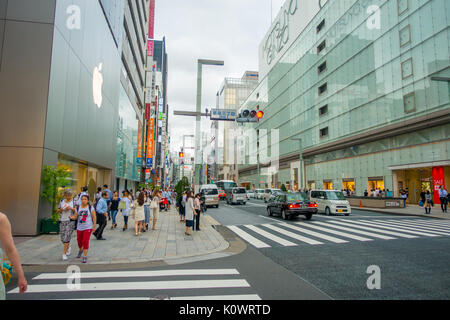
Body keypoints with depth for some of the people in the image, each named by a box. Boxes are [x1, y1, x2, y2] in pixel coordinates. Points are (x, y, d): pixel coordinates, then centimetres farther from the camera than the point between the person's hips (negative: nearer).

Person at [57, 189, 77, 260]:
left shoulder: (74, 201, -1)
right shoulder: (62, 201, 10)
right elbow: (58, 211, 13)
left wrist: (71, 208, -19)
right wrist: (61, 209, -9)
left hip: (70, 221, -4)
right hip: (62, 221, 4)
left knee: (67, 237, -12)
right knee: (63, 238, 8)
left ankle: (64, 253, -6)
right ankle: (68, 247, 36)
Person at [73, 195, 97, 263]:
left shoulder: (90, 208, -5)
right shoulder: (78, 208, 3)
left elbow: (94, 217, -4)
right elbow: (75, 217, 2)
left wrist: (94, 226, -6)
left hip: (88, 227, -4)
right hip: (79, 227, 4)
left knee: (85, 241, -11)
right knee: (79, 241, 16)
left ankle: (85, 257, -3)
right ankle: (80, 250, 48)